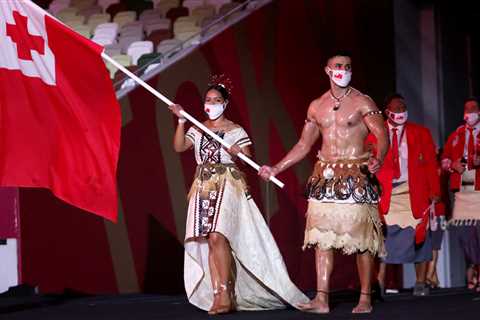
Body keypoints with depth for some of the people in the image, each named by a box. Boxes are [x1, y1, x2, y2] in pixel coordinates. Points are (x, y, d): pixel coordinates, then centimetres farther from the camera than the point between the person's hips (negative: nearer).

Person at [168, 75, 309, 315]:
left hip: (228, 186, -4)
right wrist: (181, 121, -10)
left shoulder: (235, 131, 4)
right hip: (204, 187, 4)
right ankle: (217, 296, -1)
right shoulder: (197, 129, 14)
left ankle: (225, 294, -15)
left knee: (217, 236, -20)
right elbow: (179, 147, 0)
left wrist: (239, 153, -19)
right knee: (207, 241, -2)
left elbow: (248, 160, 2)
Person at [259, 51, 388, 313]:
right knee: (322, 237, -2)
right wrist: (276, 168, 16)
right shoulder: (316, 107, 14)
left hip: (355, 174, -4)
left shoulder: (362, 103, 0)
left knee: (361, 238, -4)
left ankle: (365, 299, 4)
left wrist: (378, 158, -30)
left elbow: (382, 134, -10)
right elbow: (304, 145, 20)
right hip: (325, 176, 4)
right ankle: (322, 299, -3)